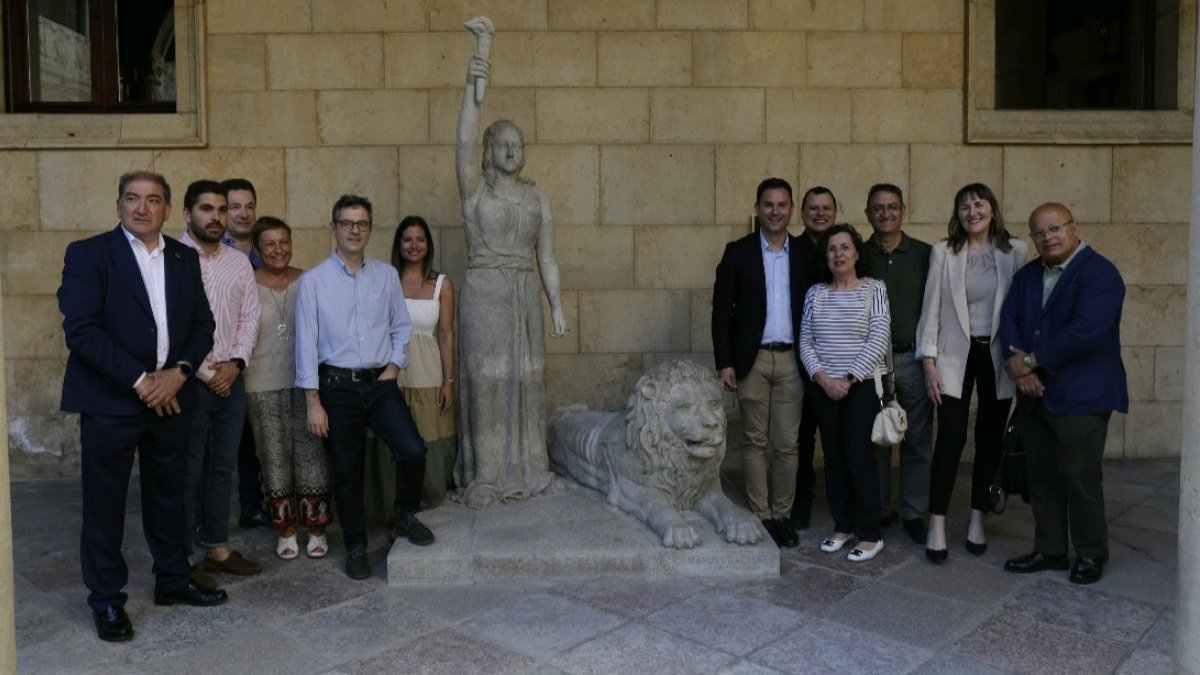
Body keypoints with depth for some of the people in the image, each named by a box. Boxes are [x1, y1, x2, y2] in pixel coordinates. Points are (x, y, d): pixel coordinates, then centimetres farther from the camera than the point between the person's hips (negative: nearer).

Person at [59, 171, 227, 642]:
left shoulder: (185, 258, 9)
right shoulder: (88, 254, -6)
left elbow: (202, 324, 8)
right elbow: (80, 330, -14)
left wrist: (178, 373, -9)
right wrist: (140, 380, -16)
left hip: (171, 396, 4)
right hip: (110, 400, -4)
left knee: (168, 494, 15)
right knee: (105, 501, 5)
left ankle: (172, 581, 31)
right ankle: (106, 599, 19)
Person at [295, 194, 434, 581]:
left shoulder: (387, 276, 5)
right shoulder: (313, 281, -4)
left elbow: (401, 327, 13)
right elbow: (306, 343, -5)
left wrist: (394, 364, -3)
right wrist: (313, 402, -8)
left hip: (381, 382, 2)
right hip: (337, 386, -2)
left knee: (413, 450, -13)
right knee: (346, 472, 6)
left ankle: (405, 516, 14)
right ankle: (356, 548, 24)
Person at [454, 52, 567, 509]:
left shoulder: (535, 196, 11)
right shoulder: (475, 189, 0)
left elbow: (546, 256, 11)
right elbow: (464, 142, -19)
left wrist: (557, 305, 6)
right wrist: (472, 87, -29)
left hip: (525, 295, 4)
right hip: (483, 293, -4)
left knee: (526, 380, 7)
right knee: (484, 381, -3)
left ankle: (524, 469, 18)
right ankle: (483, 478, 4)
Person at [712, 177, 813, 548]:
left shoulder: (806, 252, 6)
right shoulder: (738, 252, 1)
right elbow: (721, 309, -1)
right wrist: (724, 362, -6)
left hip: (792, 360, 1)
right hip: (751, 360, -1)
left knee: (787, 443, 4)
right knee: (755, 441, 6)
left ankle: (782, 515, 16)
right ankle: (760, 516, 15)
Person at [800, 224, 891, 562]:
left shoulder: (874, 289, -2)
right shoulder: (816, 293, 7)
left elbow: (878, 340, -9)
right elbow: (805, 341, 5)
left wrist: (849, 379, -14)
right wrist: (823, 378, -9)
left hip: (862, 386, -3)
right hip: (824, 387, 4)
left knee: (859, 458, -5)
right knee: (834, 458, 9)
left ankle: (870, 534, 7)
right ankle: (843, 525, 22)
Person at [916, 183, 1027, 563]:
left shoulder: (1015, 251, 2)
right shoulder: (943, 252, 0)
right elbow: (931, 308, -1)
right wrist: (929, 362, -6)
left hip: (998, 356, 2)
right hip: (955, 356, -1)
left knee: (990, 440, 8)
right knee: (951, 439, -7)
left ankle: (977, 520, 22)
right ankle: (937, 526, 0)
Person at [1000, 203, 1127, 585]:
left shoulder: (1099, 273, -10)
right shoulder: (1027, 275, 14)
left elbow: (1086, 330, -22)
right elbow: (1008, 317, 4)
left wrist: (1032, 361, -16)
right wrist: (1016, 361, -14)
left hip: (1080, 397, -7)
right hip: (1034, 395, 7)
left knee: (1080, 478, 1)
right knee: (1042, 478, 12)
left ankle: (1091, 555, 18)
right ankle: (1049, 551, 24)